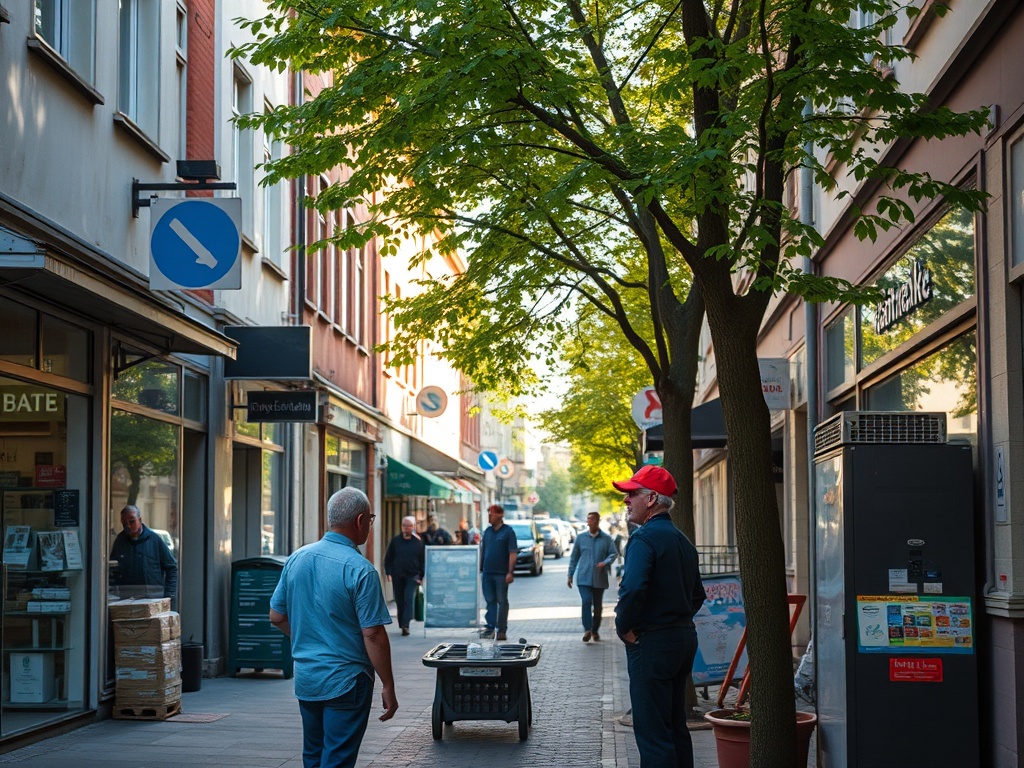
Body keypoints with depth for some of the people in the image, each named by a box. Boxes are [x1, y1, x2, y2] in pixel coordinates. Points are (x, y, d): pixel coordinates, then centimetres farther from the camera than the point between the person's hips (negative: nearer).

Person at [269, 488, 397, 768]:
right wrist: (388, 687, -11)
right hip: (346, 681, -6)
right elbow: (373, 635, -18)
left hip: (305, 679, 7)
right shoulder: (360, 570, -17)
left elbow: (277, 617, 10)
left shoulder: (297, 559, 3)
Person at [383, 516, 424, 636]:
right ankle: (402, 625, 18)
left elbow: (422, 561, 7)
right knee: (400, 601, 7)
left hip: (412, 576, -2)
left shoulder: (418, 542, 5)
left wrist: (421, 576, 1)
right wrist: (389, 573, -1)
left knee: (409, 600, -13)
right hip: (397, 577, 2)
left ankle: (405, 625, -18)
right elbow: (388, 558, 9)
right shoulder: (395, 541, 5)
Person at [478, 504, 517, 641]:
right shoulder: (487, 531, 12)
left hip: (502, 573, -5)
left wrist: (510, 572, -15)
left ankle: (501, 629, 6)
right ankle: (490, 627, 9)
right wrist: (480, 569, 10)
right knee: (490, 601, 5)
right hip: (487, 572, 5)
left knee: (502, 601, 2)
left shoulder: (508, 531, -4)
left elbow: (513, 553, -8)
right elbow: (482, 551, 16)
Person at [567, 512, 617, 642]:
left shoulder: (606, 539, 3)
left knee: (597, 606, 9)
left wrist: (605, 562, -21)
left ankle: (595, 630, 23)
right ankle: (587, 630, -21)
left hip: (599, 579, 1)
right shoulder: (580, 538, 7)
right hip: (584, 578, -1)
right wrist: (570, 575, 9)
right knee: (586, 602, -18)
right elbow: (574, 557, 11)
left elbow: (613, 554, -1)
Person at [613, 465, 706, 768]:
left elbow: (632, 590, -29)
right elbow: (698, 595, 21)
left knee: (652, 732, -6)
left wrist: (624, 627, -14)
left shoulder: (644, 537, -15)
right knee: (676, 726, 16)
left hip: (651, 643, -9)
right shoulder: (683, 540, 14)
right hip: (685, 638, 9)